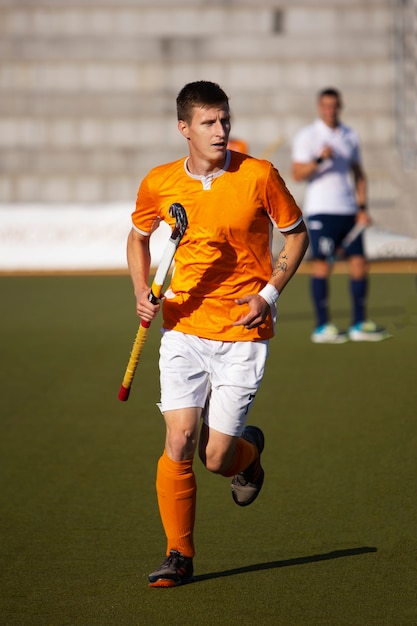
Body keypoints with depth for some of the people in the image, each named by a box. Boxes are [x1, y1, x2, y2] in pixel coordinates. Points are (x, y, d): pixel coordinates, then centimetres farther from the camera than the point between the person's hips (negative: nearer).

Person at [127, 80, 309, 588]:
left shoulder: (259, 176, -6)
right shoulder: (158, 184, 0)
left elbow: (296, 233, 7)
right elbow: (138, 237, 19)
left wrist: (269, 294, -5)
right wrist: (142, 292, 3)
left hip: (242, 332, -2)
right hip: (183, 329, 2)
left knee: (217, 459, -4)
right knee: (179, 442, -10)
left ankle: (250, 450, 34)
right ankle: (179, 556, 6)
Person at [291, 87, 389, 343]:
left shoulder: (350, 136, 14)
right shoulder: (307, 135, -2)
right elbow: (298, 173, -9)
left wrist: (363, 207, 9)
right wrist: (319, 159, -25)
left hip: (348, 211, 5)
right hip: (321, 211, -5)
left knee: (359, 263, 1)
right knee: (323, 266, -6)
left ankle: (359, 325, 8)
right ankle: (322, 327, -1)